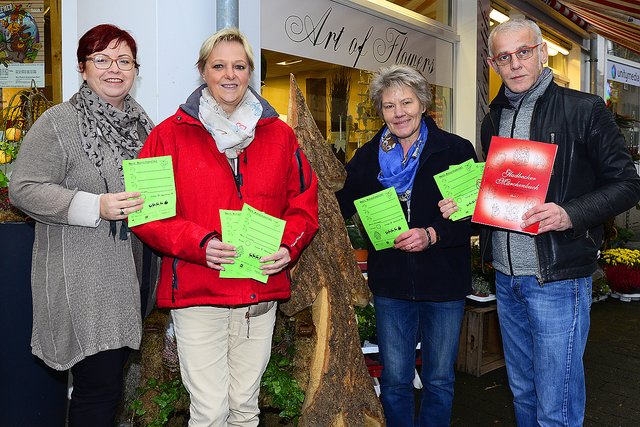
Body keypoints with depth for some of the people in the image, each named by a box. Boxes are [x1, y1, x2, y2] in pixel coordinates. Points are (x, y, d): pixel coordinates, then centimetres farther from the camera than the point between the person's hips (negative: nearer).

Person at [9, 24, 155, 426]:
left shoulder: (141, 122, 12)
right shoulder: (58, 122, -9)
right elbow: (23, 189, -13)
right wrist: (96, 207, -22)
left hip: (127, 268, 7)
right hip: (80, 276, -7)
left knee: (114, 373, 17)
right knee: (99, 386, -3)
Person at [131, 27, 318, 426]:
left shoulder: (279, 135, 7)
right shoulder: (172, 134, -1)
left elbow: (304, 202, 9)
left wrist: (288, 246, -9)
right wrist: (199, 243, -19)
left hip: (262, 292, 3)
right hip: (196, 292, -3)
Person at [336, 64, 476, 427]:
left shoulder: (456, 150, -5)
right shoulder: (368, 156, 4)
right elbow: (340, 207, 5)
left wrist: (432, 235, -23)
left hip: (443, 284, -1)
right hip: (391, 284, 2)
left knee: (439, 380, 14)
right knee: (394, 380, 13)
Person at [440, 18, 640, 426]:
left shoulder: (584, 110, -6)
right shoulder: (493, 120, 12)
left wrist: (570, 214, -22)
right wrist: (463, 205, 1)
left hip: (557, 278, -6)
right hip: (506, 277, 6)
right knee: (523, 392, 19)